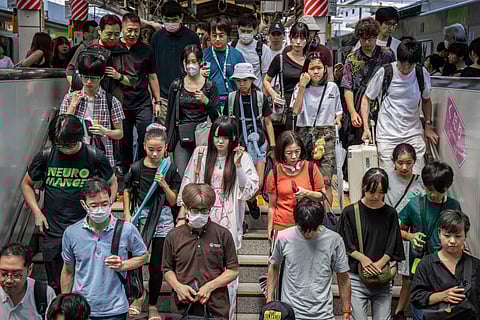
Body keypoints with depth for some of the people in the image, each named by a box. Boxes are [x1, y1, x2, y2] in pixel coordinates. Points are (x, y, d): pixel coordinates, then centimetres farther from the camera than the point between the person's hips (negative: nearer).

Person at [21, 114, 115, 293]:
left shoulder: (95, 157, -7)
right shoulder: (45, 157, -2)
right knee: (56, 287, 11)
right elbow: (27, 184, 13)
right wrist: (37, 212, 2)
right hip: (53, 233, 2)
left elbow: (112, 184, 8)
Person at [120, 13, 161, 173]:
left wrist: (157, 101, 9)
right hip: (121, 105, 0)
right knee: (125, 144, 7)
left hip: (143, 104, 1)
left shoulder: (146, 50, 6)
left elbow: (152, 77, 12)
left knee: (145, 141, -3)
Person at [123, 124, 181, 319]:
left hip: (163, 219, 0)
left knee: (156, 266, 5)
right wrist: (127, 215, 2)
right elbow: (127, 192, 10)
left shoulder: (170, 170, -4)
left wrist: (164, 184, -17)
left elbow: (173, 201, -2)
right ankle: (139, 296, 21)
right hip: (140, 217, 0)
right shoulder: (137, 168, -3)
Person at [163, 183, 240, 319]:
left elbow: (233, 270, 2)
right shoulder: (173, 236, 3)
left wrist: (210, 286, -10)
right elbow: (168, 269, 11)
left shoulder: (223, 235, -1)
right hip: (183, 306, 1)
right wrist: (178, 286, -8)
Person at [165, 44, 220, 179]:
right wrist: (166, 143, 10)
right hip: (182, 138, 0)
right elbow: (170, 116, 11)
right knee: (181, 177, -9)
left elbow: (216, 117, 0)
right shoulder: (176, 86, 6)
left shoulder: (210, 86, 2)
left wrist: (206, 102, -18)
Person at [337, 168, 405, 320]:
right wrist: (362, 258, -15)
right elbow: (346, 246, 0)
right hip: (357, 278, -2)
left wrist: (378, 265, -10)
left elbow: (392, 249, 5)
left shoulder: (390, 213, 5)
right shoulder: (350, 212, -2)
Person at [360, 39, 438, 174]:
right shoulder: (385, 72, -6)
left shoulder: (423, 74, 4)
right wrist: (366, 128, -5)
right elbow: (366, 99, 4)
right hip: (388, 136, -2)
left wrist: (428, 125, 10)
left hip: (414, 135, 3)